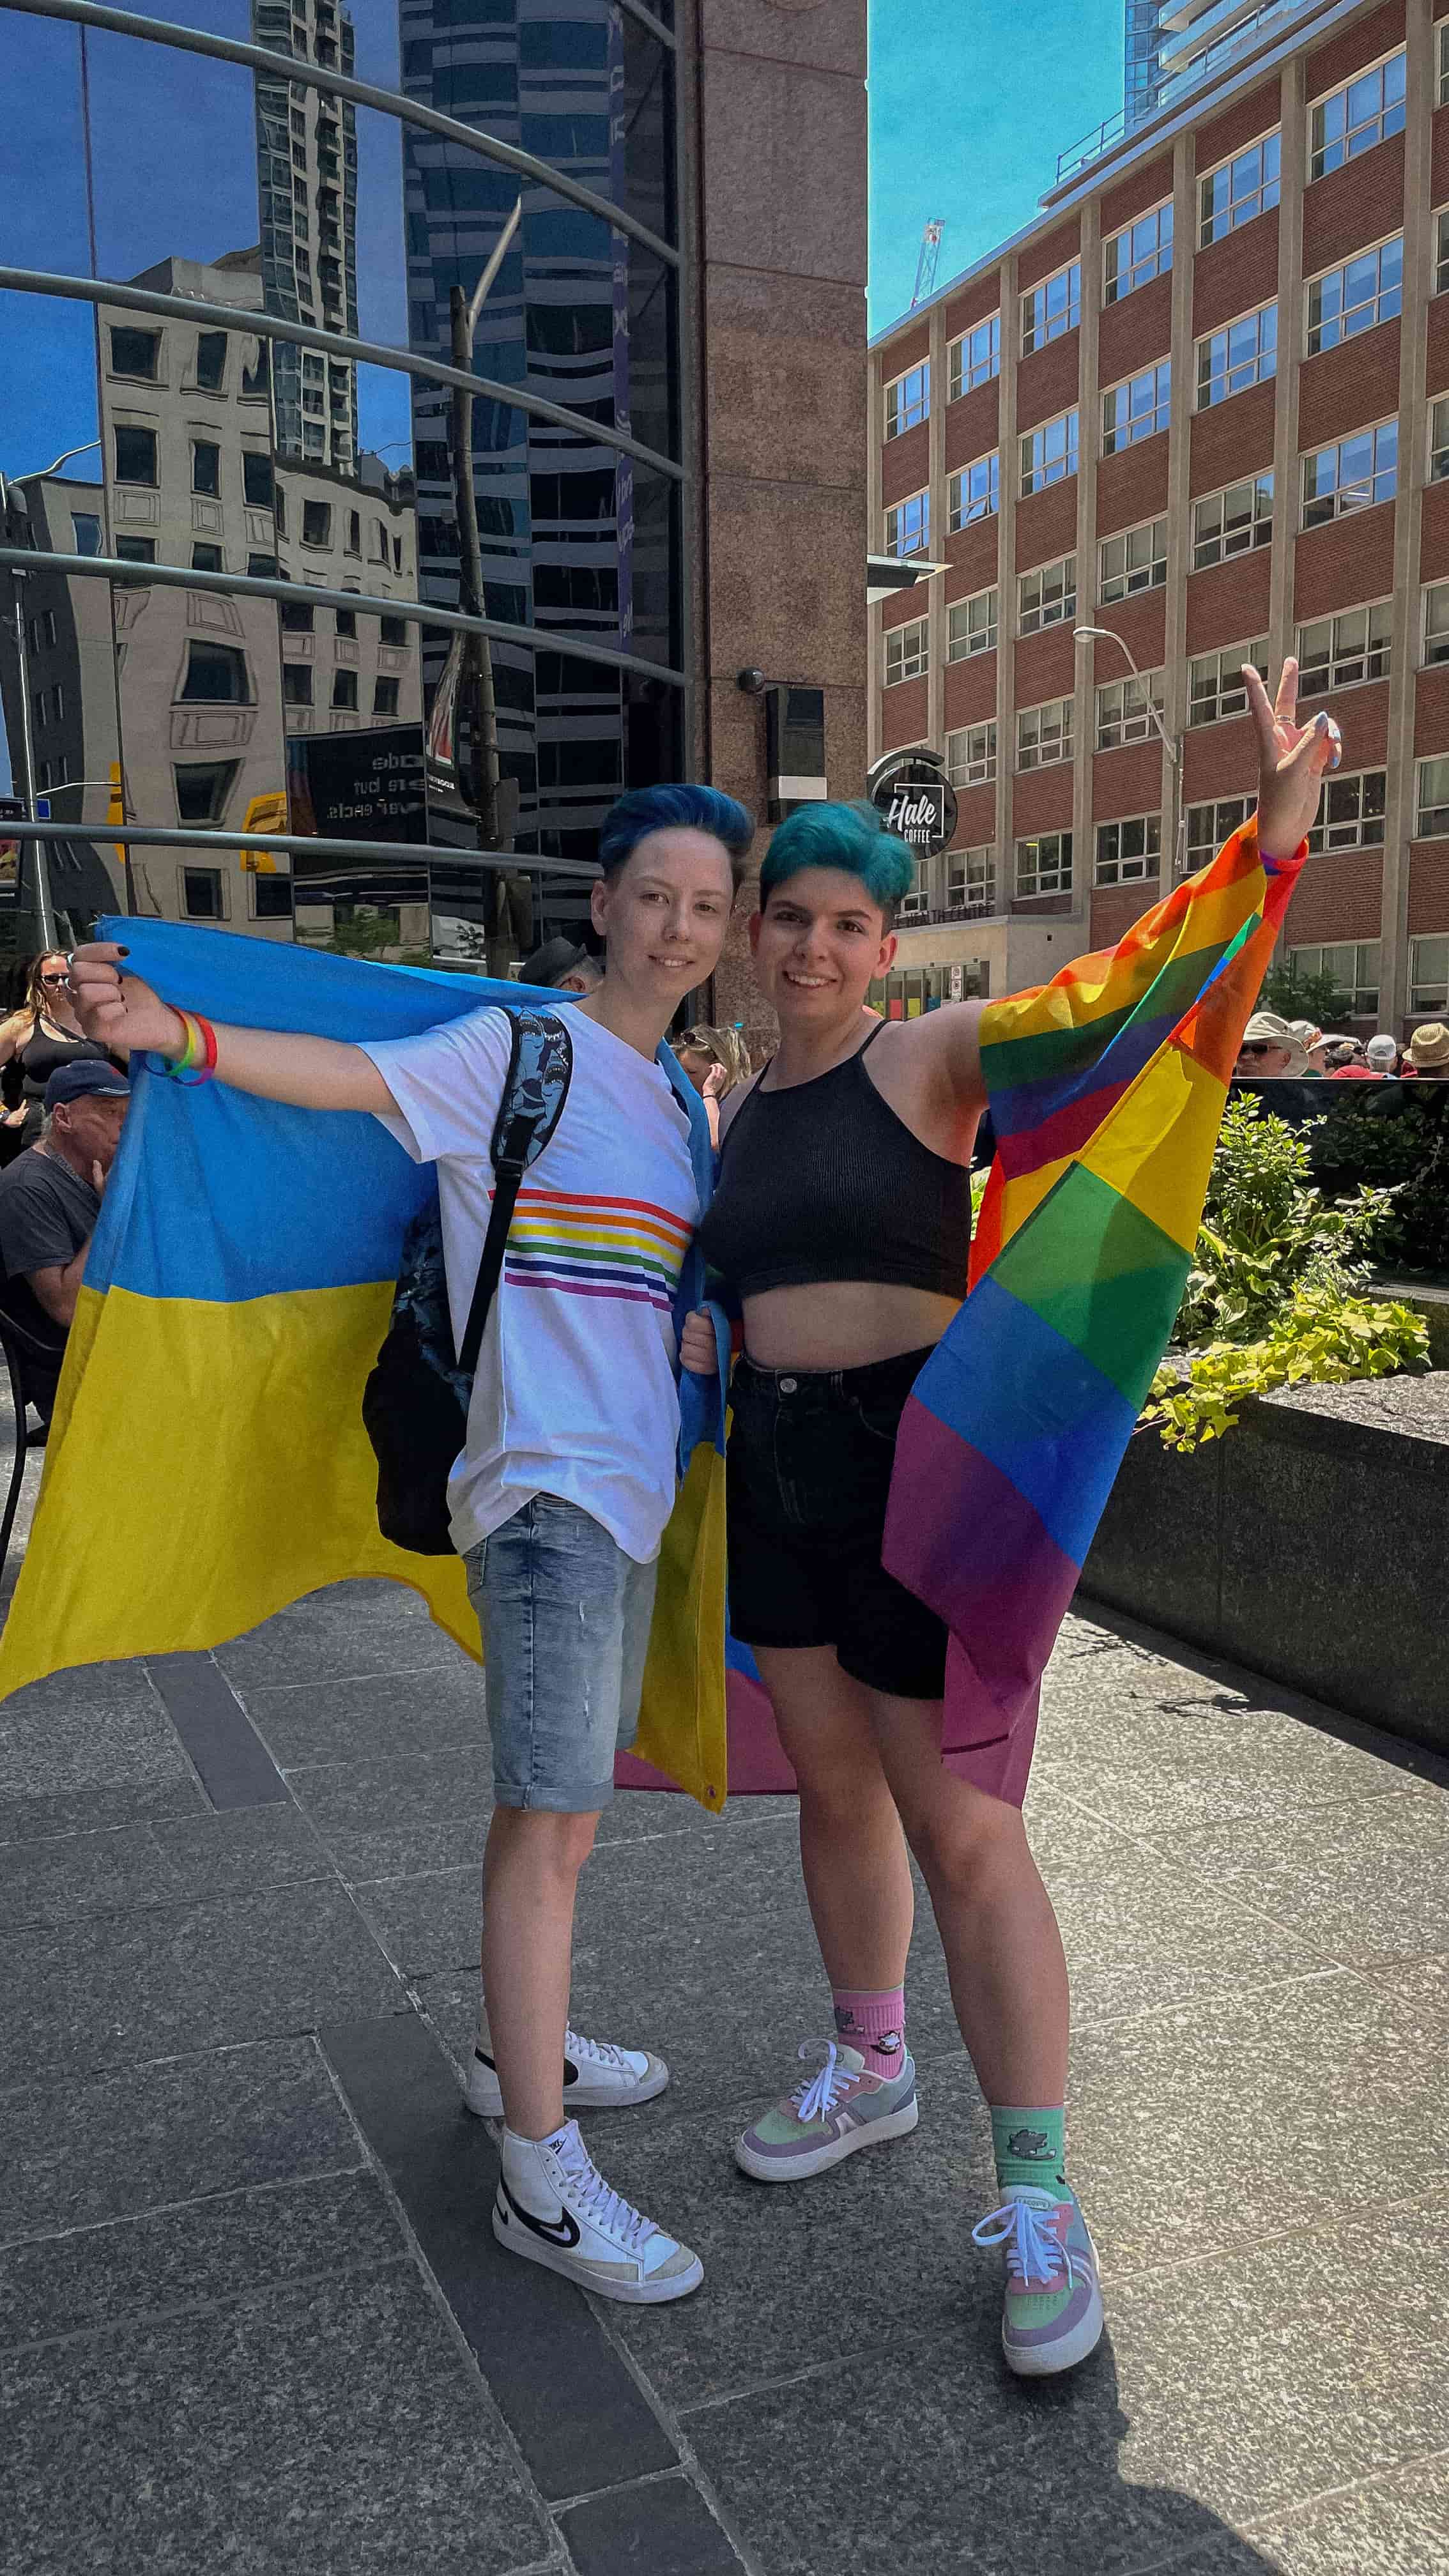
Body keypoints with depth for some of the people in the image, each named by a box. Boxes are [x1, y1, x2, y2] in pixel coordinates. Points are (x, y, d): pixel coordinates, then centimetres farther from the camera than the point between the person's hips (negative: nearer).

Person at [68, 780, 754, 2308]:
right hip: (545, 1483, -8)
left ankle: (516, 2051, 36)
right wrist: (174, 1034, -31)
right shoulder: (515, 1052, -7)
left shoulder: (673, 1101, 16)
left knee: (560, 1798, 18)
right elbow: (346, 1077, -19)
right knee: (550, 1814, -8)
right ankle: (538, 2179, 1)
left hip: (627, 1489, 8)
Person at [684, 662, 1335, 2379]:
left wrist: (1273, 833, -31)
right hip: (773, 1468, 6)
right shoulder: (728, 1109, 11)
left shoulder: (932, 1060, -6)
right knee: (835, 1784, 18)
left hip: (913, 1461, -6)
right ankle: (869, 2071, 39)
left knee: (959, 1825, -4)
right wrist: (681, 1346, 4)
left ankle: (1037, 2195, 10)